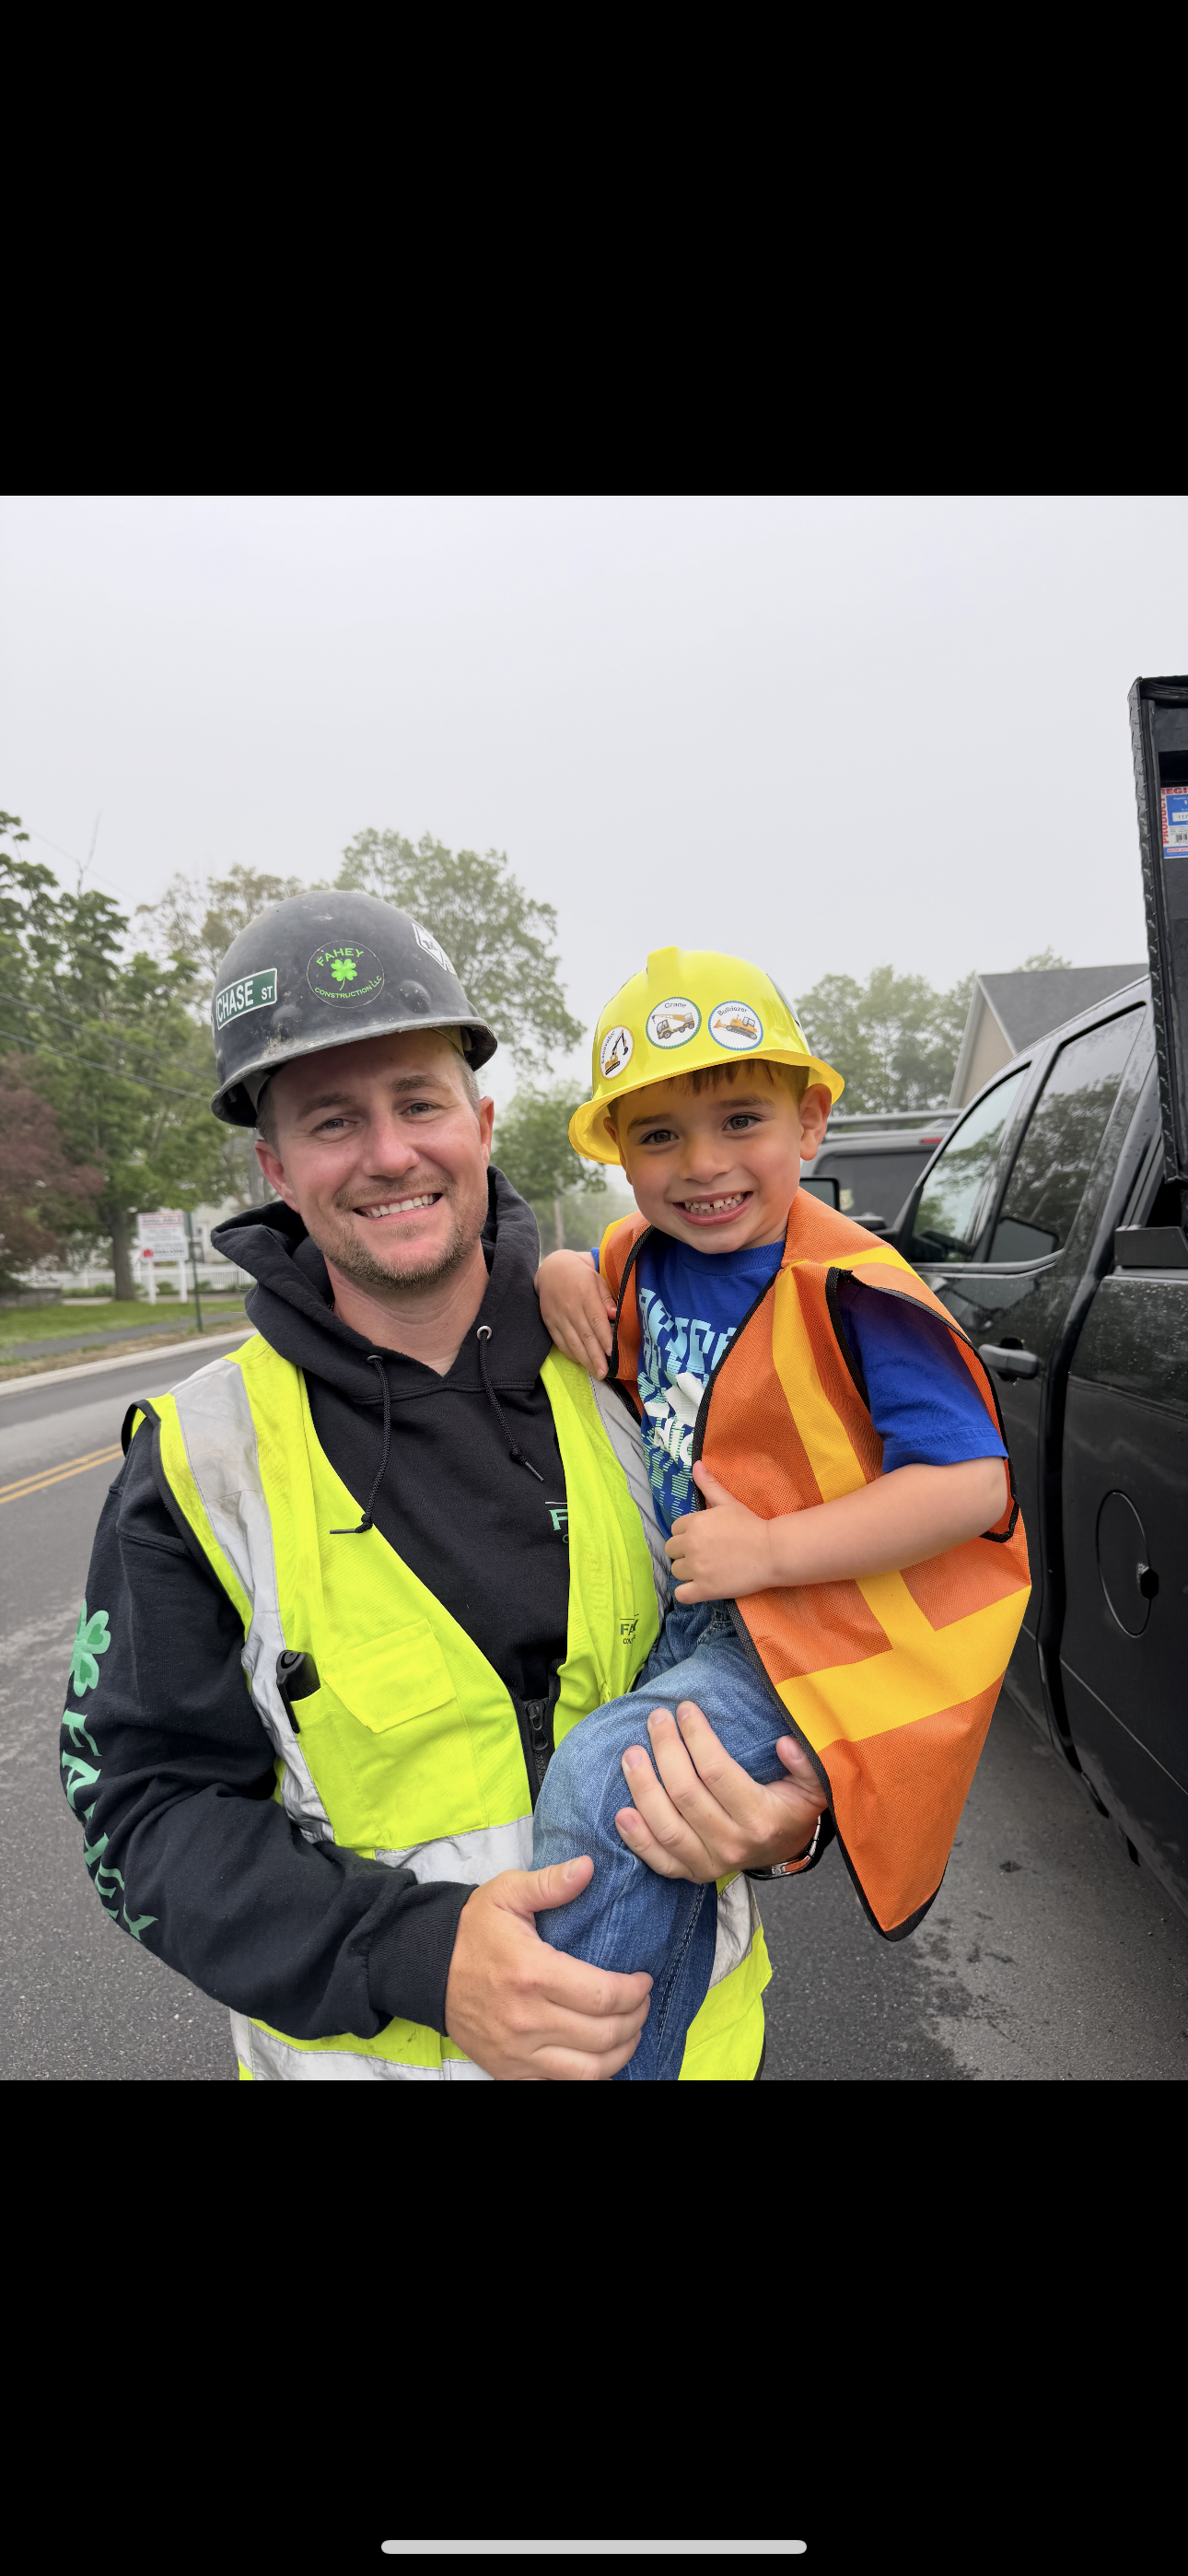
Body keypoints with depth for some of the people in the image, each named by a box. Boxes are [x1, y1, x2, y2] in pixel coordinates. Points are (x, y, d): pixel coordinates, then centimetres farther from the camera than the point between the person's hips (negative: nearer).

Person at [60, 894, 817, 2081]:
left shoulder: (620, 1378, -8)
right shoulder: (199, 1460, -13)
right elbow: (150, 1806, -12)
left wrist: (787, 1792, -18)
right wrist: (419, 1956, -25)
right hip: (371, 2047, -2)